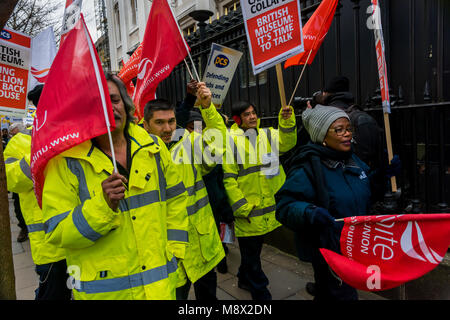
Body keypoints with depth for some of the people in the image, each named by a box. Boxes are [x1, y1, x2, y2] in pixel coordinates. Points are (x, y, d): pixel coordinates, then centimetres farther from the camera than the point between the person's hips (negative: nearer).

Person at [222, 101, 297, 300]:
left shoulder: (268, 135, 6)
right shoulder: (230, 140, -8)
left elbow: (287, 142, -14)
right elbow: (228, 177, -11)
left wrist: (287, 121, -30)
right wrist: (241, 207, -14)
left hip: (269, 206, 5)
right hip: (246, 211, -5)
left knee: (254, 248, 23)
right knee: (250, 252, 8)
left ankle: (245, 279, 46)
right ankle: (260, 292, 27)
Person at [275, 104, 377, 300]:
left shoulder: (353, 160, 3)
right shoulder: (308, 168, -22)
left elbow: (366, 197, 18)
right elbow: (284, 207, -25)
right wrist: (310, 212, -42)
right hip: (326, 250, -7)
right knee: (342, 295, 5)